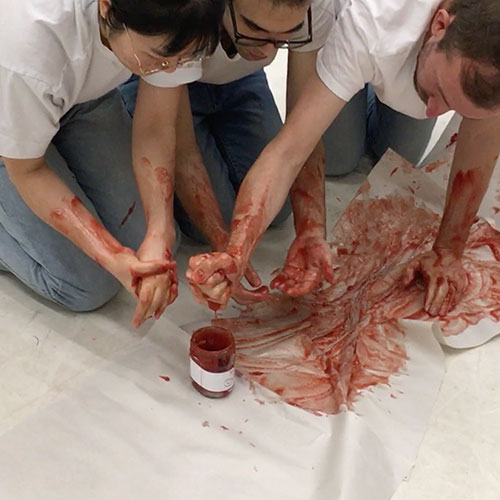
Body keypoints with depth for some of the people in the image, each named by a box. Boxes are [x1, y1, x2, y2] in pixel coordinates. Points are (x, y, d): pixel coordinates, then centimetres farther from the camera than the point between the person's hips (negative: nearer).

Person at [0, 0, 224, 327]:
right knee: (88, 287, -9)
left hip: (86, 96, 5)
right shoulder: (29, 43, -42)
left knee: (158, 244, 0)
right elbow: (26, 171, -26)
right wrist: (112, 257, -34)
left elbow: (156, 128, -18)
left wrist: (159, 236, -31)